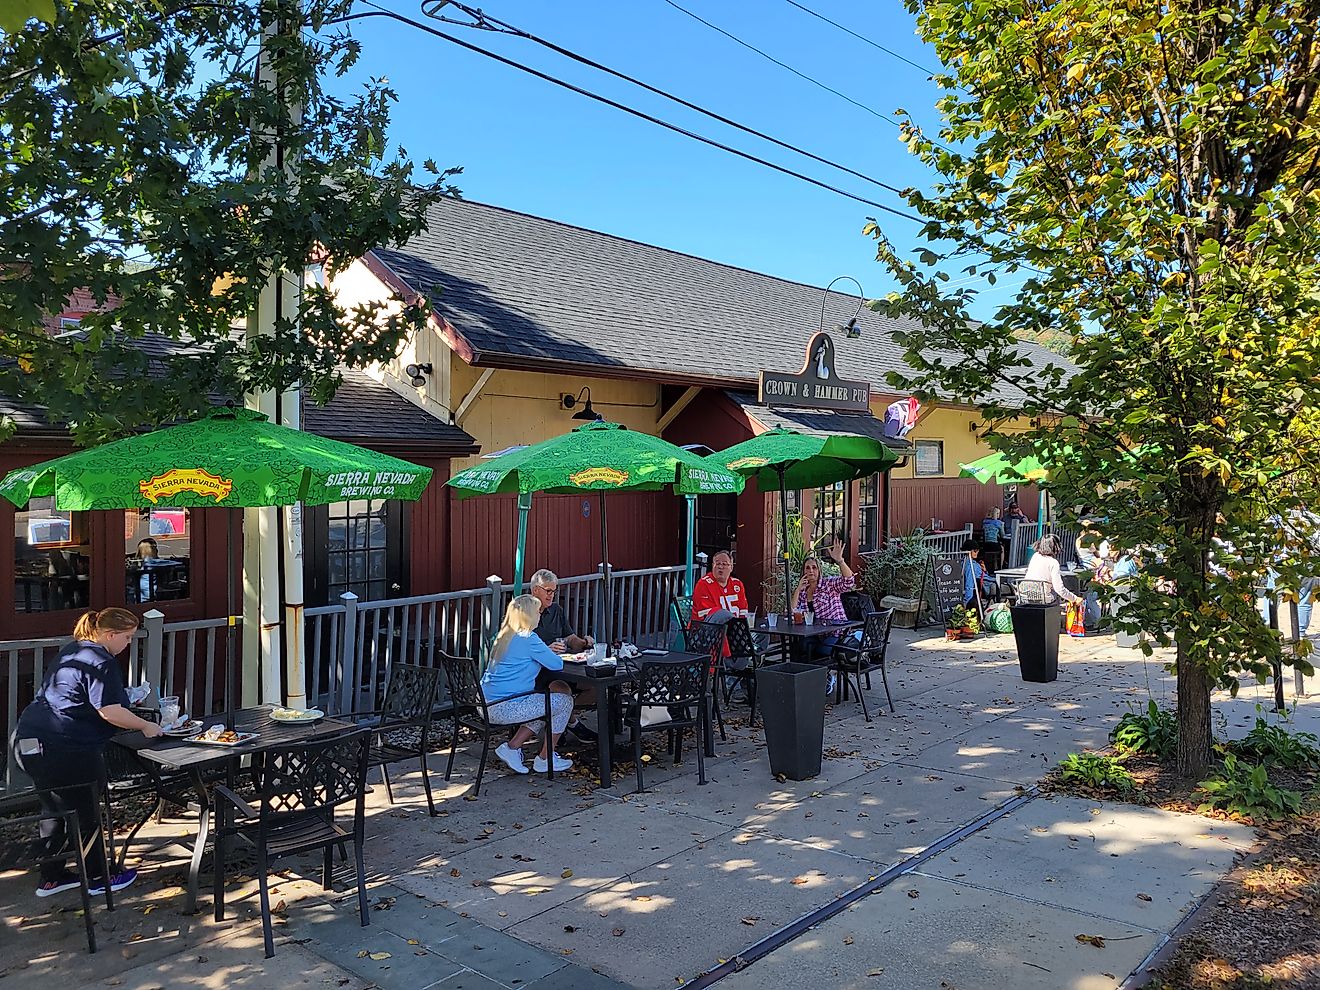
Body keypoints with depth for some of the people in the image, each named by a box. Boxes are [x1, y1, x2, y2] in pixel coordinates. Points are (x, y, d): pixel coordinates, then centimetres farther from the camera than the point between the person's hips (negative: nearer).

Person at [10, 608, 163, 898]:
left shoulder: (73, 651, 14)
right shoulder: (101, 662, -16)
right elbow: (109, 712, -21)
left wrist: (124, 701, 21)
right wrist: (145, 726, -9)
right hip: (62, 750, -10)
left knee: (54, 811, 21)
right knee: (85, 815, 5)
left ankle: (52, 878, 32)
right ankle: (98, 879, 18)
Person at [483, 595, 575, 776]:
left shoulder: (504, 636, 12)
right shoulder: (527, 638, -15)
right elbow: (557, 664, -13)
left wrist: (547, 650, 23)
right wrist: (550, 653, 8)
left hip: (489, 707, 9)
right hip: (506, 708, -9)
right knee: (564, 701, 2)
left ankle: (512, 747, 16)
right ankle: (544, 759, 12)